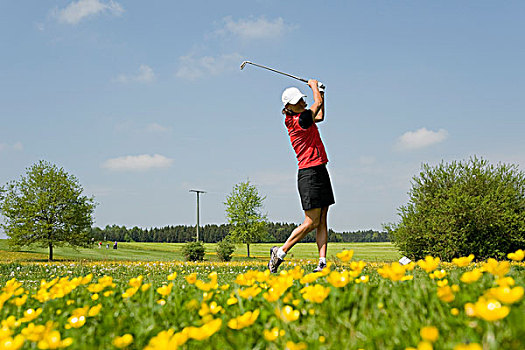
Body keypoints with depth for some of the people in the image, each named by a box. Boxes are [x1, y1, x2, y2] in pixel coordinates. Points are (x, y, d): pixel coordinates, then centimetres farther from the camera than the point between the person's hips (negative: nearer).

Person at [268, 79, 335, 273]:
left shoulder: (301, 117, 12)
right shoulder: (300, 120, -16)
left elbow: (320, 116, 30)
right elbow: (318, 103, -9)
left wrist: (320, 92, 24)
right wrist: (314, 85, 9)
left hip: (320, 172, 10)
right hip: (309, 174, -10)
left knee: (322, 221, 4)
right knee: (311, 222, -7)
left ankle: (323, 262, 2)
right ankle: (280, 252, 5)